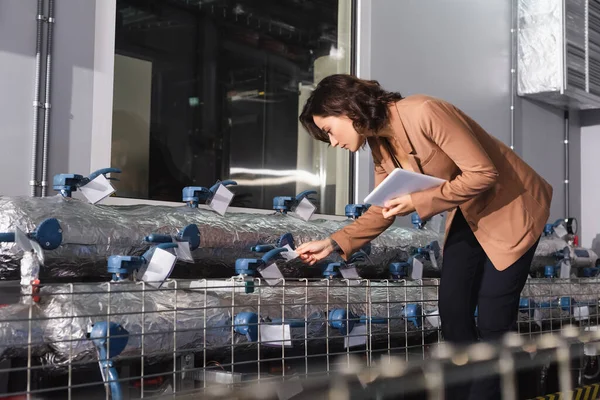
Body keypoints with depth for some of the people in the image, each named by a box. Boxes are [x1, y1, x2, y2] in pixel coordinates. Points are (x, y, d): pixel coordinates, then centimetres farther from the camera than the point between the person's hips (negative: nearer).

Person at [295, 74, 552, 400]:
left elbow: (483, 173, -28)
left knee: (492, 320, -5)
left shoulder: (424, 113, -29)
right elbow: (383, 209, 5)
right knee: (452, 307, 7)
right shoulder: (379, 144, -2)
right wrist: (333, 243, -3)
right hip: (467, 215, 8)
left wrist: (419, 201, -28)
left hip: (511, 207, -8)